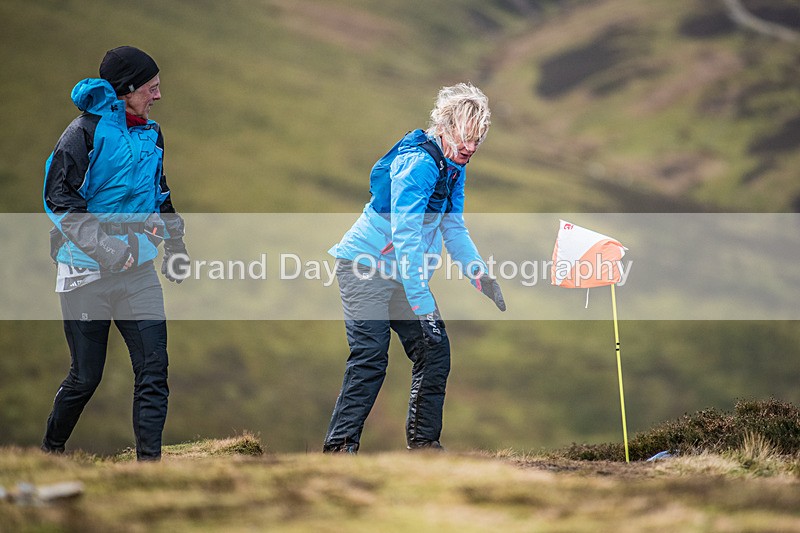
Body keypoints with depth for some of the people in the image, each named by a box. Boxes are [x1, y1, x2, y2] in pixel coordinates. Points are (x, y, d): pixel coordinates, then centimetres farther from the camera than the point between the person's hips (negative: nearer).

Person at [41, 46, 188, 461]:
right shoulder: (87, 130, -10)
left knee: (153, 371, -6)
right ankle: (50, 449, 26)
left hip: (137, 271, 6)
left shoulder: (151, 135, 12)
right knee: (85, 377, 2)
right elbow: (58, 196, -15)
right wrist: (101, 243, -24)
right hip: (86, 272, -6)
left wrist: (174, 241, 26)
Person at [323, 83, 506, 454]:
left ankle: (424, 442, 13)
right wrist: (423, 304, -30)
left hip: (402, 272, 9)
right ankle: (339, 447, -14)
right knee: (370, 356, -17)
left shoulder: (454, 168, 5)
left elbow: (454, 229, 13)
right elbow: (405, 238, -28)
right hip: (366, 268, -9)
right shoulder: (417, 163, -24)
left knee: (434, 351, 4)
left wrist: (483, 278, 0)